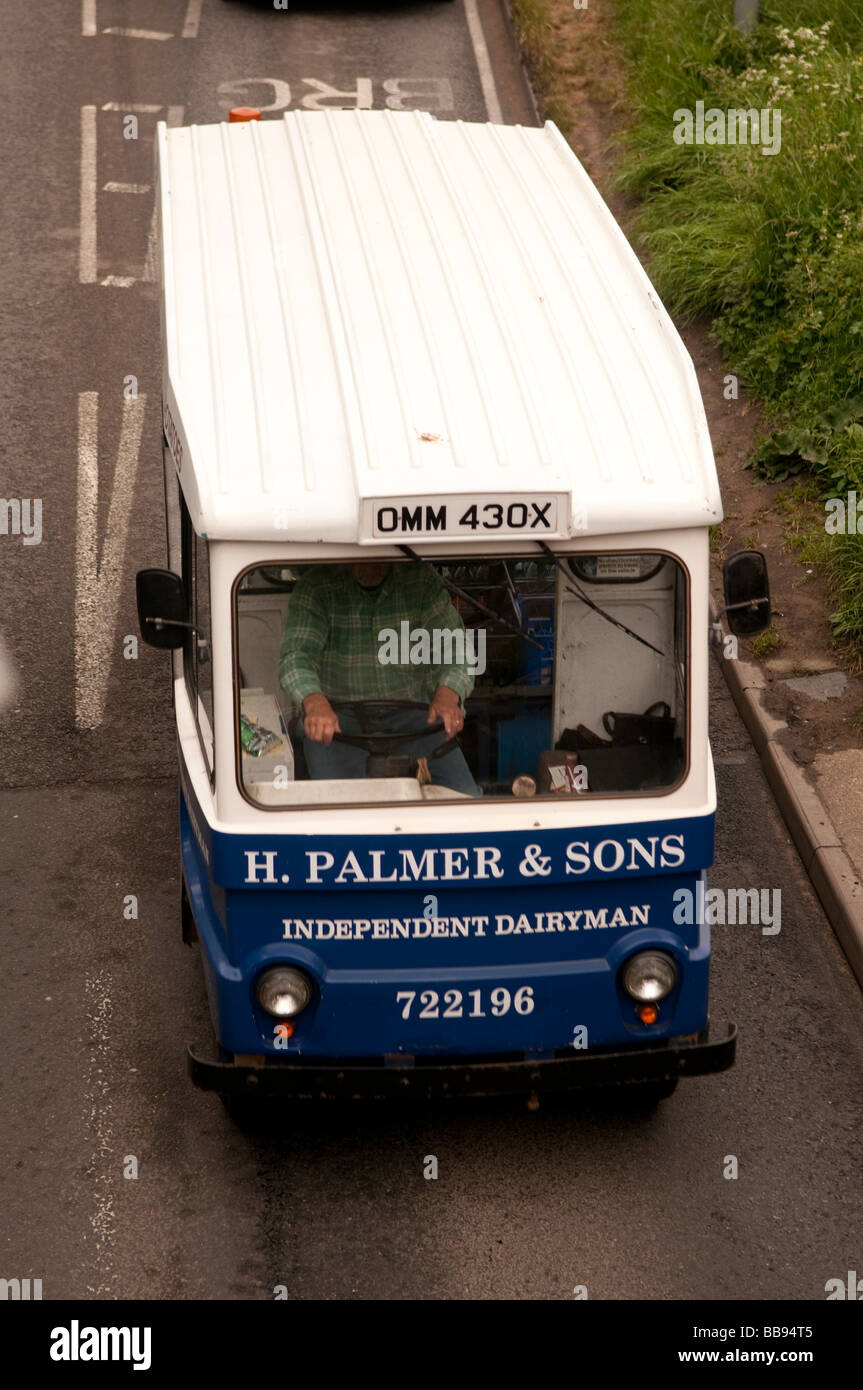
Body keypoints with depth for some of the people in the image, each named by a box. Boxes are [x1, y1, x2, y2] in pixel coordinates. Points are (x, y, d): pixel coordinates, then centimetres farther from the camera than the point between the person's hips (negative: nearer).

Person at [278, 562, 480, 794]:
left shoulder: (422, 581, -3)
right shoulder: (315, 586, -8)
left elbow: (453, 648, -10)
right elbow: (296, 655, -19)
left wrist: (447, 695, -33)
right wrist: (315, 703, -41)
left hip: (408, 712, 2)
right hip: (340, 715, -2)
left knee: (465, 797, -15)